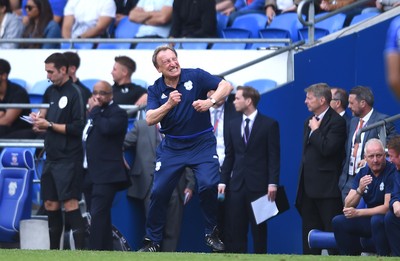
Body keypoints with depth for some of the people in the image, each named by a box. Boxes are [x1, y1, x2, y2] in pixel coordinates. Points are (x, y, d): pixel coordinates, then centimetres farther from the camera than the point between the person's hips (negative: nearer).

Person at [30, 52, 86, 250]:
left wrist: (49, 125, -14)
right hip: (51, 157, 8)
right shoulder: (51, 92, 13)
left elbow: (78, 128, -16)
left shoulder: (74, 93, -10)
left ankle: (80, 250, -14)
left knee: (70, 204, -13)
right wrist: (39, 121, 1)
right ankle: (54, 251, 18)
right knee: (50, 205, 10)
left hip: (69, 158, -8)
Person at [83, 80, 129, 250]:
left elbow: (106, 128, -22)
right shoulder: (93, 114, 21)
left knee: (98, 214, -16)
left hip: (107, 175, -9)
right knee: (102, 216, 12)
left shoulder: (117, 113, -4)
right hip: (92, 174, 9)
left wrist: (95, 110, -11)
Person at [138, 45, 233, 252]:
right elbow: (150, 119, -14)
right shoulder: (156, 90, -1)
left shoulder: (195, 77, -7)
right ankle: (152, 241, 14)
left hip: (202, 144, -2)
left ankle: (211, 233, -2)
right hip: (171, 147, 2)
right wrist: (169, 105, -30)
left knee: (209, 185, -21)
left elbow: (226, 86, -16)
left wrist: (210, 101, -33)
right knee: (159, 192, -1)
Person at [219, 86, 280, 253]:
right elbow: (229, 156, 13)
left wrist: (273, 183, -12)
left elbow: (274, 156, -5)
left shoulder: (269, 124, -1)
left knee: (259, 229, 1)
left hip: (258, 185, -4)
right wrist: (223, 181, 5)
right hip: (237, 184, 4)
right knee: (234, 230, 0)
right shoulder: (233, 125, 13)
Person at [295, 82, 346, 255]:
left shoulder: (336, 121, -10)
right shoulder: (309, 122, 17)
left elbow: (327, 149, -23)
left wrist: (315, 130, -10)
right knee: (309, 232, 10)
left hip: (327, 188, -9)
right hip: (309, 187, 9)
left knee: (333, 232, -8)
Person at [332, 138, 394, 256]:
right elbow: (348, 206, -1)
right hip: (369, 219, 6)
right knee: (338, 222, -8)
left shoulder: (392, 172, -16)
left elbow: (388, 207, -20)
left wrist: (357, 213, -16)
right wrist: (359, 190, -21)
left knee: (377, 220, -37)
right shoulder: (363, 173, 3)